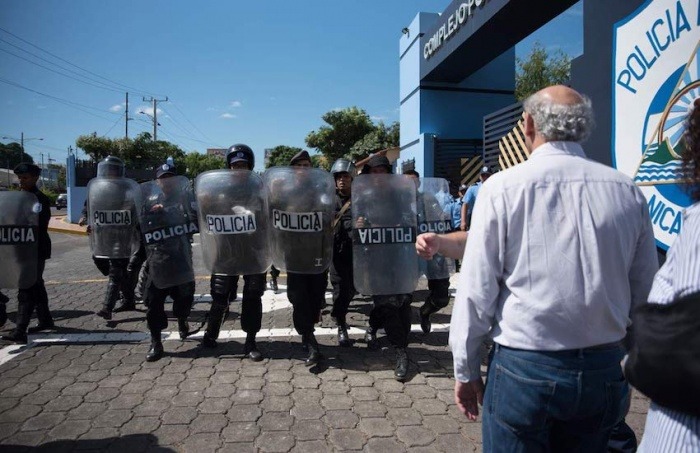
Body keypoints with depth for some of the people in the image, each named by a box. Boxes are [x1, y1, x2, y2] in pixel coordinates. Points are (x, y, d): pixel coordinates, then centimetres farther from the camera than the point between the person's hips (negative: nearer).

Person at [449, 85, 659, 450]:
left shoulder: (502, 188, -12)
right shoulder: (628, 191, 0)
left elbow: (476, 292, -11)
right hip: (605, 371, 5)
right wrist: (628, 365, 19)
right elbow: (645, 294, 6)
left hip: (523, 369, -4)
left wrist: (466, 372, 0)